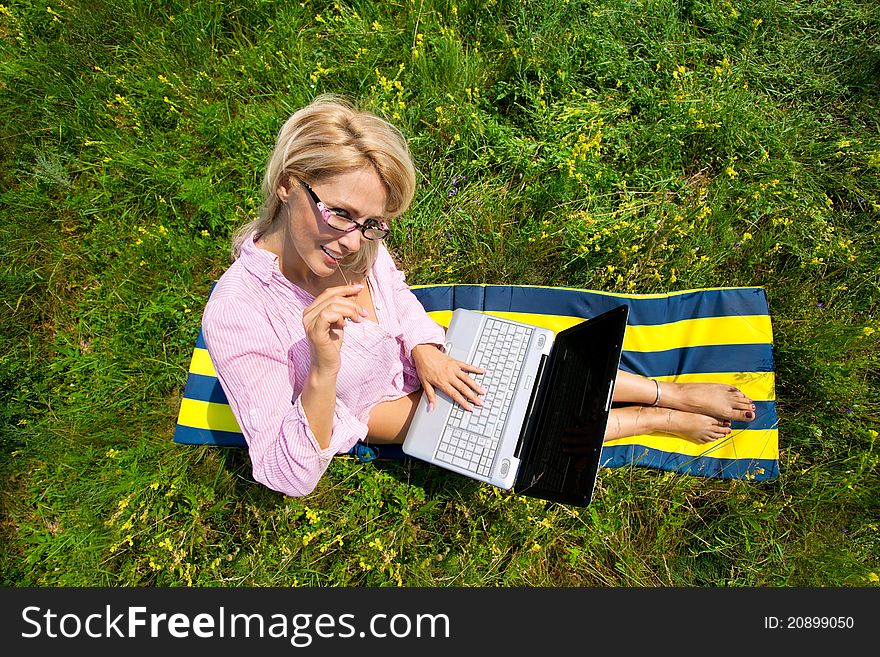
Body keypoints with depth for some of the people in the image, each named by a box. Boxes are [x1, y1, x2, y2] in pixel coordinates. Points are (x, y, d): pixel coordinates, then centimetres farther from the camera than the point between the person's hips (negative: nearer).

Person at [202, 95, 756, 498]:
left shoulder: (357, 240, -22)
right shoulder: (235, 315, -36)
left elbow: (400, 299, 1)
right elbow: (290, 477, -31)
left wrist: (426, 352, -19)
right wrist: (324, 373, -48)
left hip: (415, 355, 4)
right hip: (372, 403, -4)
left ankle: (679, 393, 14)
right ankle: (661, 420, 10)